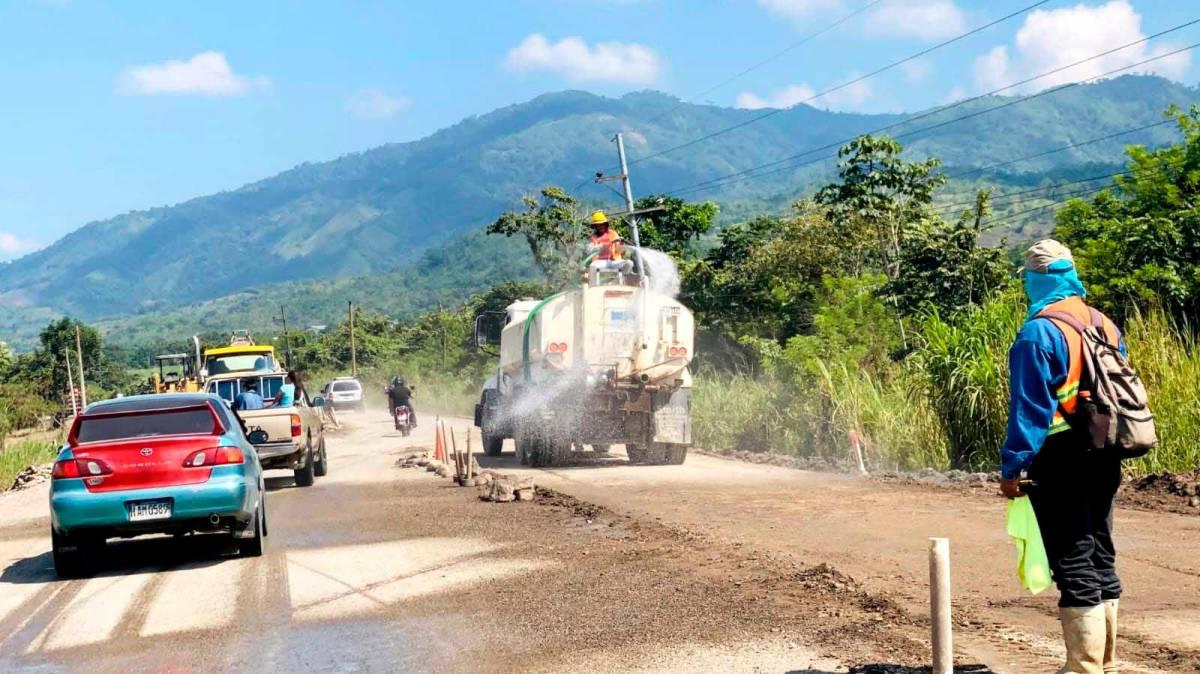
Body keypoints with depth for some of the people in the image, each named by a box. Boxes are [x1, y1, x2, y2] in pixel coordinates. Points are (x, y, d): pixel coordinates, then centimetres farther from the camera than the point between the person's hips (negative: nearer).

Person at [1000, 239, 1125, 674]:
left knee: (1073, 566, -3)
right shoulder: (1107, 327, 10)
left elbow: (1030, 407, -18)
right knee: (1100, 559, 15)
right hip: (1103, 458, 8)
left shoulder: (1039, 332, -14)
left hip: (1059, 462, -8)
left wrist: (1012, 466, -15)